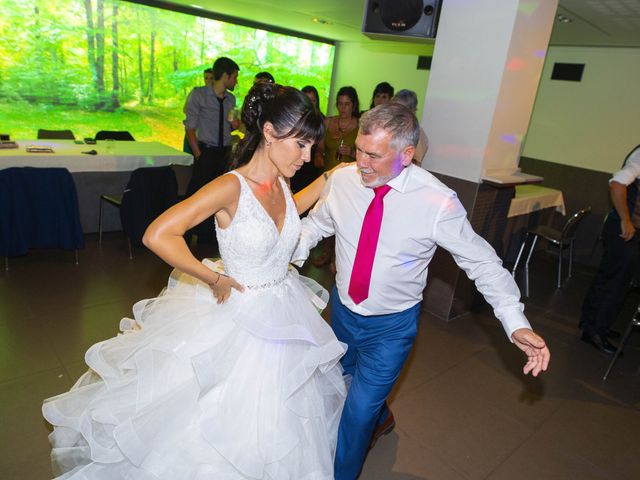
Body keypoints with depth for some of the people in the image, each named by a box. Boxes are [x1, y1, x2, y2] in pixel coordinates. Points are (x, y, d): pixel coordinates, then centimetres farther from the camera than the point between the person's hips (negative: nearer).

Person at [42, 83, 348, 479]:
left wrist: (327, 180, 12)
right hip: (238, 315, -7)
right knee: (217, 419, 15)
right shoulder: (231, 186, -25)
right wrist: (214, 279, -20)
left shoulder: (280, 183, -4)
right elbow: (158, 236, -28)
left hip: (283, 315, 7)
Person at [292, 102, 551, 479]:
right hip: (342, 310, 5)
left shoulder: (438, 203, -25)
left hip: (392, 326, -4)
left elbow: (482, 261, -16)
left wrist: (517, 323, -24)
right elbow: (316, 222, 2)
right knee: (348, 379, 28)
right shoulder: (342, 179, -15)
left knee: (358, 411, 4)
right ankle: (381, 418, 62)